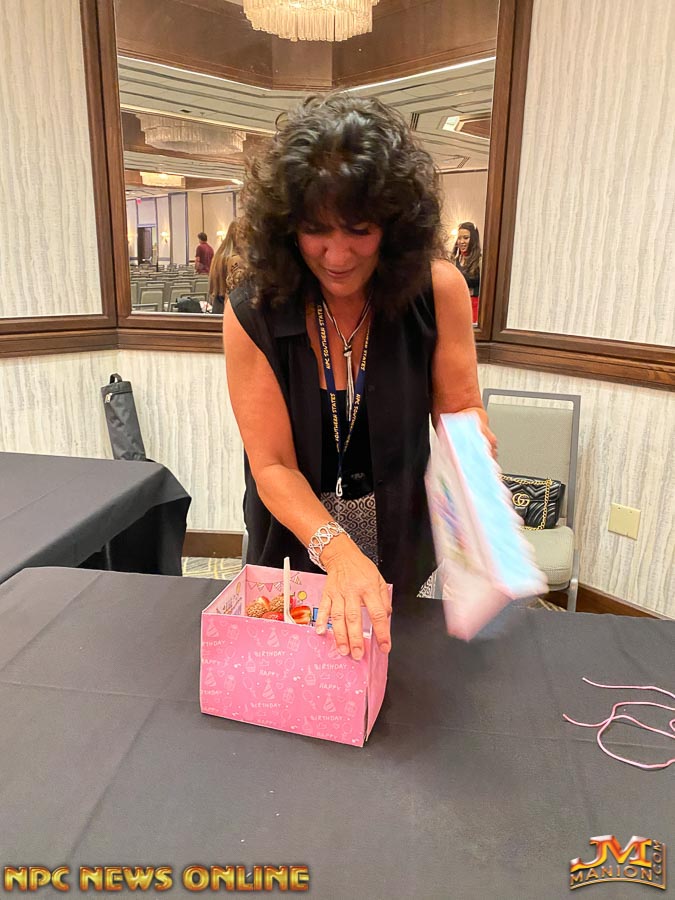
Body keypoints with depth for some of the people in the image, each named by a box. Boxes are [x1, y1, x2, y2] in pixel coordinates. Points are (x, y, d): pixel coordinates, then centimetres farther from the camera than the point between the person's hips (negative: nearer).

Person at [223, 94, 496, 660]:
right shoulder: (252, 315, -21)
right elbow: (273, 466, -21)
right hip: (296, 541, 0)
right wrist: (337, 550, -37)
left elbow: (460, 410, -7)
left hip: (399, 544, 1)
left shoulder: (437, 290, -18)